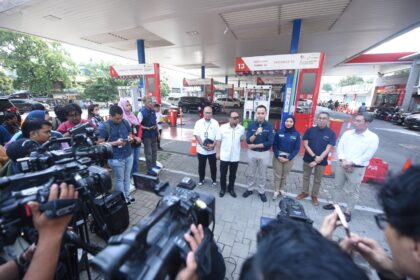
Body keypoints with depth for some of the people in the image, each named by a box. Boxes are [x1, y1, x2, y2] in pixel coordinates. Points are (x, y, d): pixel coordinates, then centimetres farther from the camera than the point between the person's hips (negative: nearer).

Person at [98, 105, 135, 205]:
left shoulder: (125, 122, 1)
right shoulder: (104, 126, -13)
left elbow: (130, 134, 15)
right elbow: (100, 143, -13)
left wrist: (130, 138, -9)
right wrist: (115, 143, -23)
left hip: (129, 155, 5)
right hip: (116, 158, -4)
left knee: (127, 177, 17)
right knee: (119, 179, 11)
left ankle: (127, 196, 34)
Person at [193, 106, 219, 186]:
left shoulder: (215, 123, -1)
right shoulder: (198, 122, -2)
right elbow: (196, 135, -7)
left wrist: (213, 145, -18)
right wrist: (202, 145, -17)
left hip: (212, 150, 0)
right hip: (201, 149, 0)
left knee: (213, 165, 12)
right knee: (201, 165, 15)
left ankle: (214, 179, 33)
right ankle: (201, 179, 35)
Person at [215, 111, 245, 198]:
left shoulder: (241, 128, -4)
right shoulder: (223, 127, -9)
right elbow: (218, 141, -4)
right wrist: (217, 152, -4)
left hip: (235, 157, 2)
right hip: (224, 156, -1)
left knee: (233, 174, 16)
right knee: (223, 174, 13)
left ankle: (231, 189, 36)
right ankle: (222, 189, 34)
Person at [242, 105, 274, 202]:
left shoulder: (269, 126, -9)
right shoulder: (251, 125, -6)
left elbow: (270, 142, -16)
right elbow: (248, 141, -12)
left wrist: (255, 146, -14)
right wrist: (256, 133, -28)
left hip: (264, 153, -1)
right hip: (252, 152, 1)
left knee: (262, 174, 14)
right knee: (251, 173, 16)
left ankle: (262, 192, 32)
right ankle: (250, 189, 35)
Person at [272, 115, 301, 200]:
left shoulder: (296, 134, -3)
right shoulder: (279, 132, -4)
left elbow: (297, 148, -2)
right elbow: (274, 145, -2)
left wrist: (288, 158, -10)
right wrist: (278, 156, -12)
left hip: (289, 158, 1)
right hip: (278, 157, 0)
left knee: (284, 176, 13)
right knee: (277, 175, 5)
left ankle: (281, 189, 31)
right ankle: (276, 191, 19)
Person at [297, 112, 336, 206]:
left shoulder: (331, 133, -7)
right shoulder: (310, 130, -5)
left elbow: (328, 149, -12)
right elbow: (305, 144, -8)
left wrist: (318, 160, -20)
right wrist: (314, 156, -18)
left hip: (322, 161, -1)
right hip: (308, 158, 1)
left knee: (317, 180, 13)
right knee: (306, 177, 15)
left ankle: (314, 196, 30)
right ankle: (305, 192, 33)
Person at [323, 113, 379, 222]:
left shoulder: (373, 138, -7)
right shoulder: (347, 133, 3)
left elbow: (368, 155, -12)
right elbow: (340, 147, 0)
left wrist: (351, 163, -17)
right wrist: (343, 161, -13)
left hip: (357, 169, -4)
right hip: (341, 165, 4)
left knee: (352, 191, 8)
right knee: (336, 186, 16)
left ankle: (348, 212, 24)